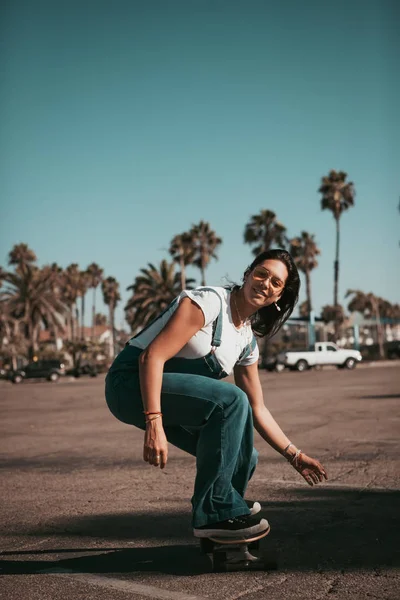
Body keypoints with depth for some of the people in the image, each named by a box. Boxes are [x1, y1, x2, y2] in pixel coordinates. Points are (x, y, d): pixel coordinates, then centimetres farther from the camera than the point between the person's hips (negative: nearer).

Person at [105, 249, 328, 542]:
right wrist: (154, 424, -34)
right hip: (133, 382, -8)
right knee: (231, 400, -27)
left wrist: (295, 455, 11)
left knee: (243, 457, -2)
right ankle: (214, 513, -16)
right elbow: (152, 356, -25)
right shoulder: (208, 301, -16)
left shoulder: (248, 340, 8)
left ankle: (229, 508, 28)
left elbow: (257, 410, 16)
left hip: (175, 401, 8)